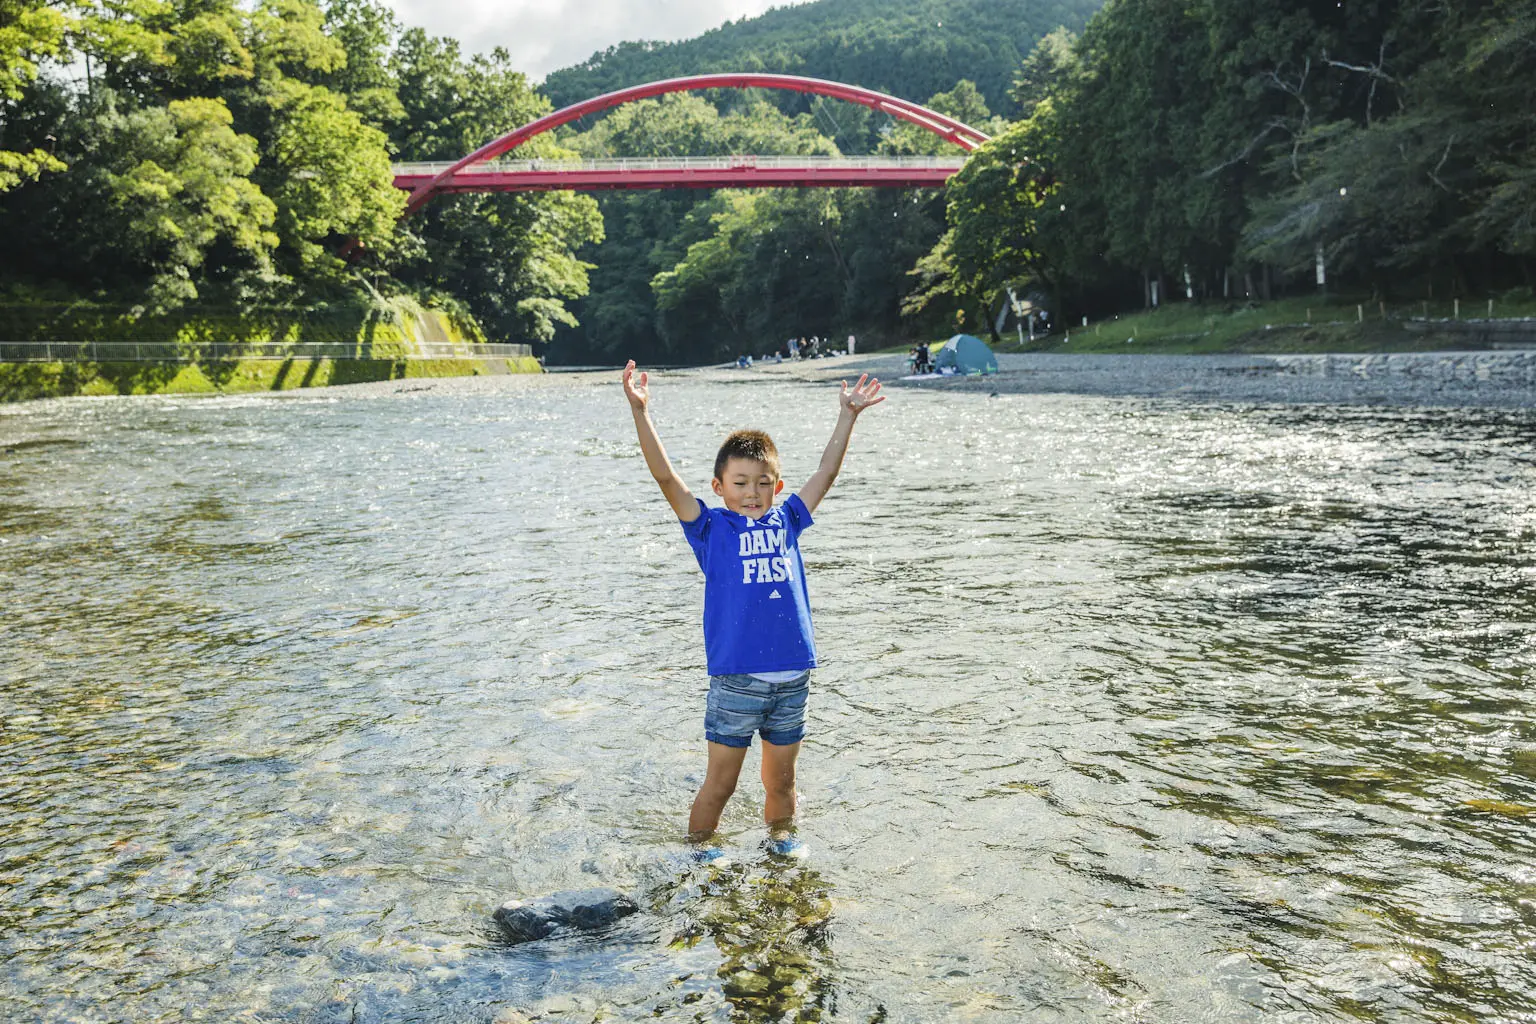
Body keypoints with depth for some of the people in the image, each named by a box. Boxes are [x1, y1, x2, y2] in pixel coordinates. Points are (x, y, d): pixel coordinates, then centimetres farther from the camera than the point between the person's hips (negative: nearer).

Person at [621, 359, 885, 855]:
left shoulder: (785, 522, 9)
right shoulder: (711, 528, -1)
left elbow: (825, 473, 17)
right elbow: (666, 477, -11)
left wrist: (847, 415, 20)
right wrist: (641, 413, -20)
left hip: (791, 677, 4)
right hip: (735, 678, -3)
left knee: (780, 781, 17)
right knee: (720, 782, 7)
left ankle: (781, 840, 36)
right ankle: (698, 852, 25)